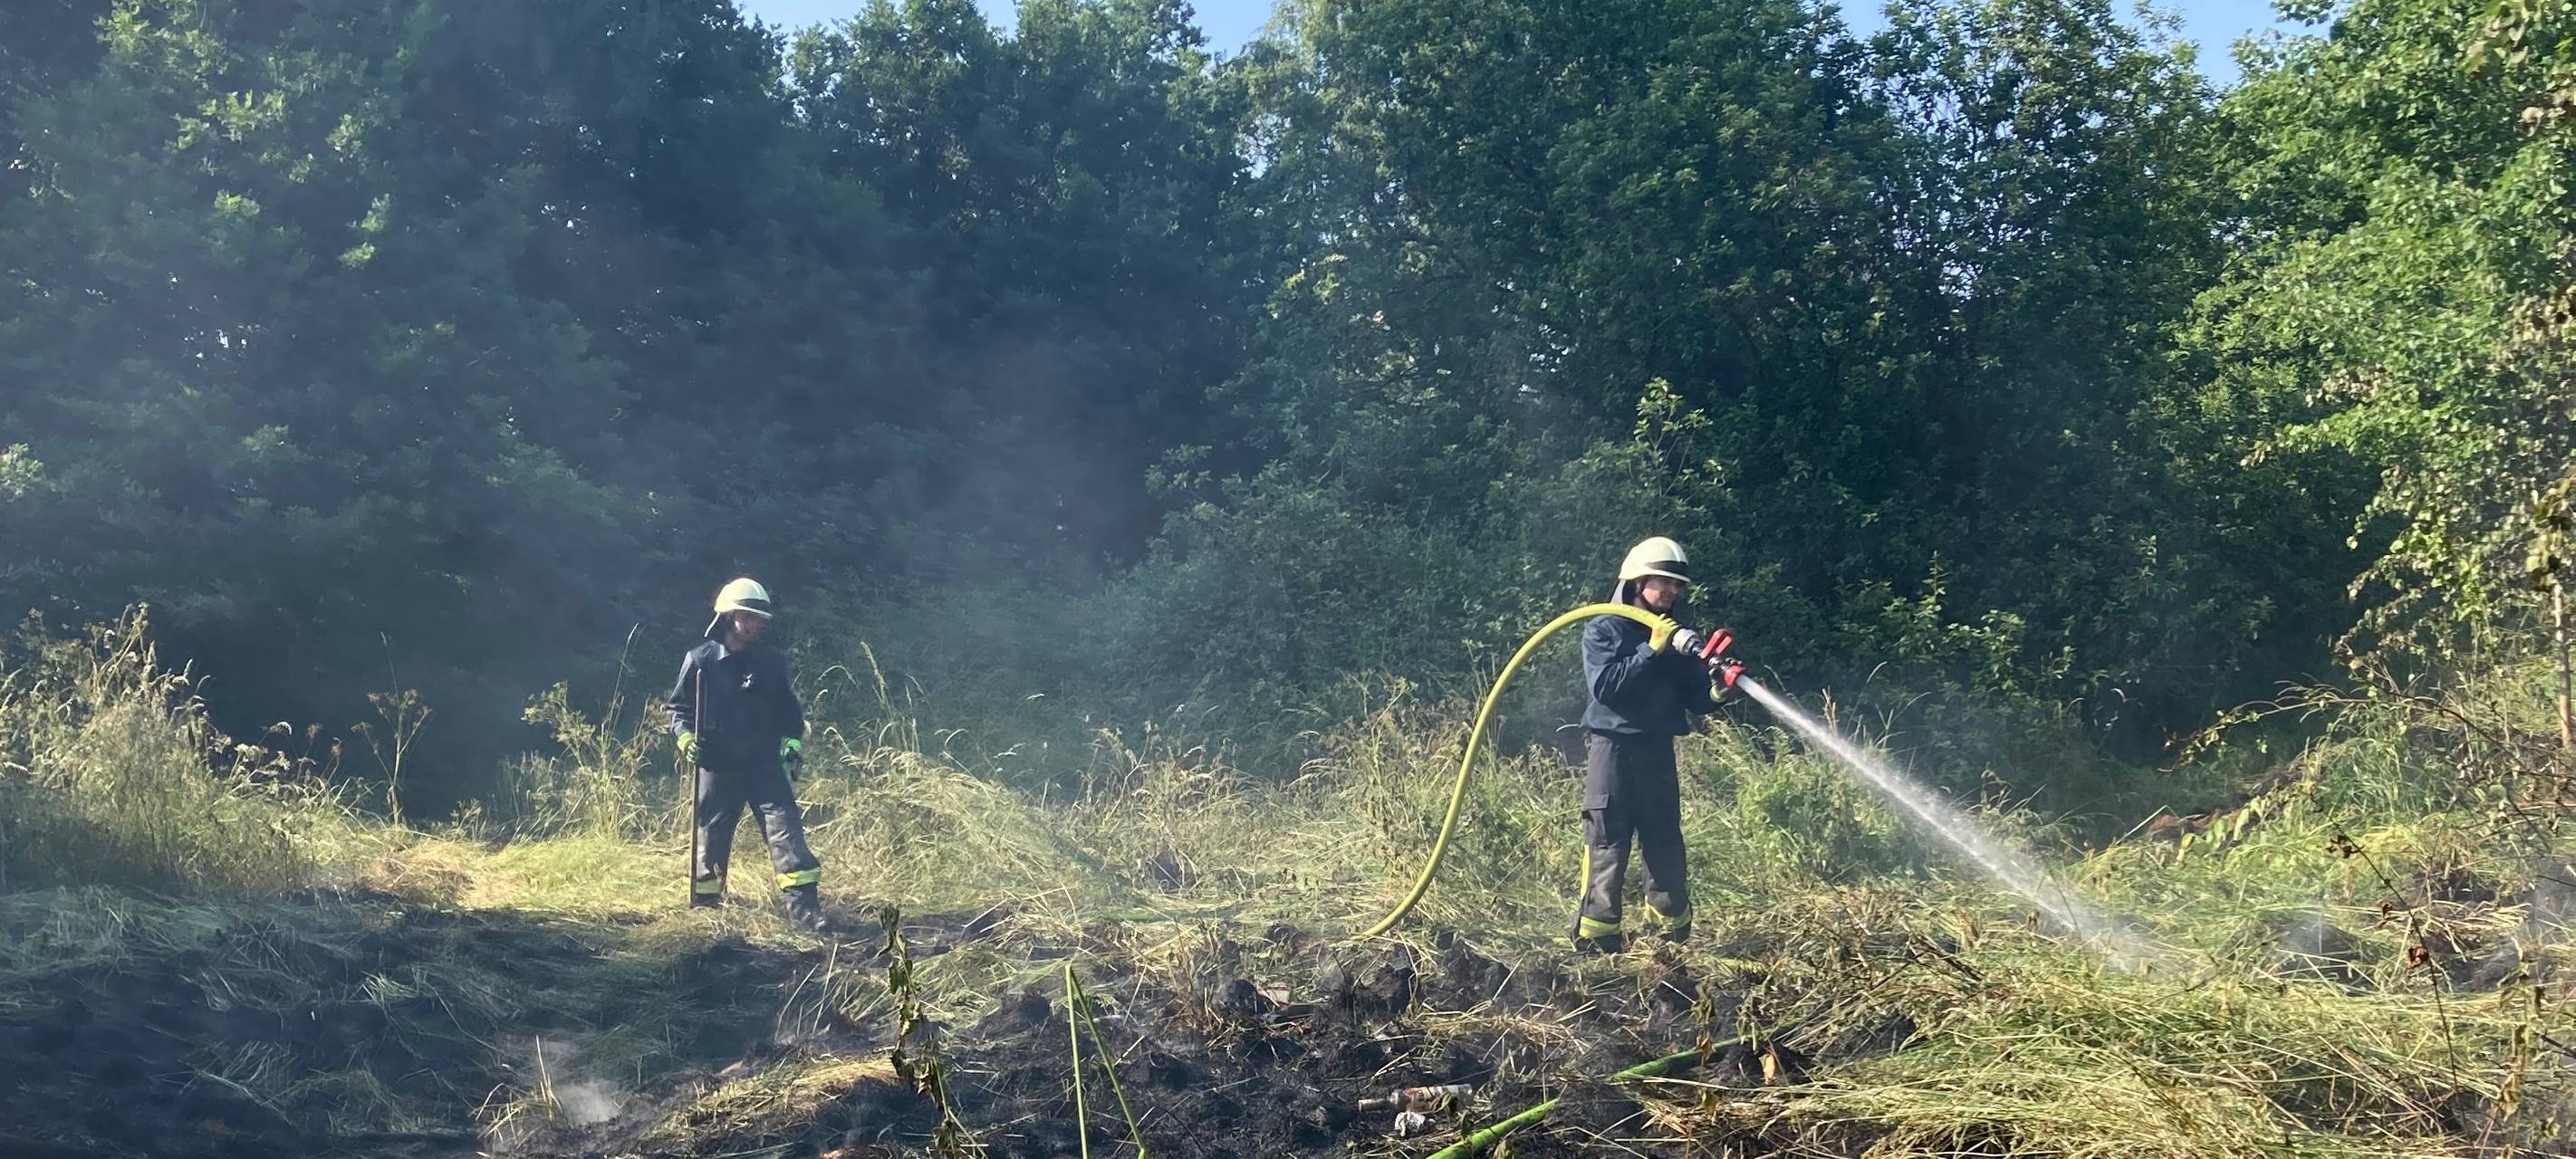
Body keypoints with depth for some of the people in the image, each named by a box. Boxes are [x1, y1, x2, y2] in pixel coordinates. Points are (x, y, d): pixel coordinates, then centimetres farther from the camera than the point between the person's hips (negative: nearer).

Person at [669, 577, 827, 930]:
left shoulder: (771, 663, 4)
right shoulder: (700, 660, -3)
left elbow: (790, 709, 16)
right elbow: (679, 707, 6)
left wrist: (792, 740, 0)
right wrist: (686, 738, -12)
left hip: (764, 765, 1)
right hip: (717, 768, -1)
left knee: (786, 828, -11)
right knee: (710, 838, 7)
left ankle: (803, 905, -14)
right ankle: (704, 907, 25)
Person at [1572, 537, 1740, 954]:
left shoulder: (1677, 636, 12)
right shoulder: (1603, 631, -1)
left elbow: (1694, 701, 8)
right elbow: (1602, 686, -17)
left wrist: (1715, 689, -15)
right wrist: (1652, 650, -19)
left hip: (1658, 754, 5)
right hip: (1612, 750, -5)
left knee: (1666, 847, 7)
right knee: (1607, 846, -8)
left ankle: (1674, 938, 17)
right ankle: (1595, 942, -6)